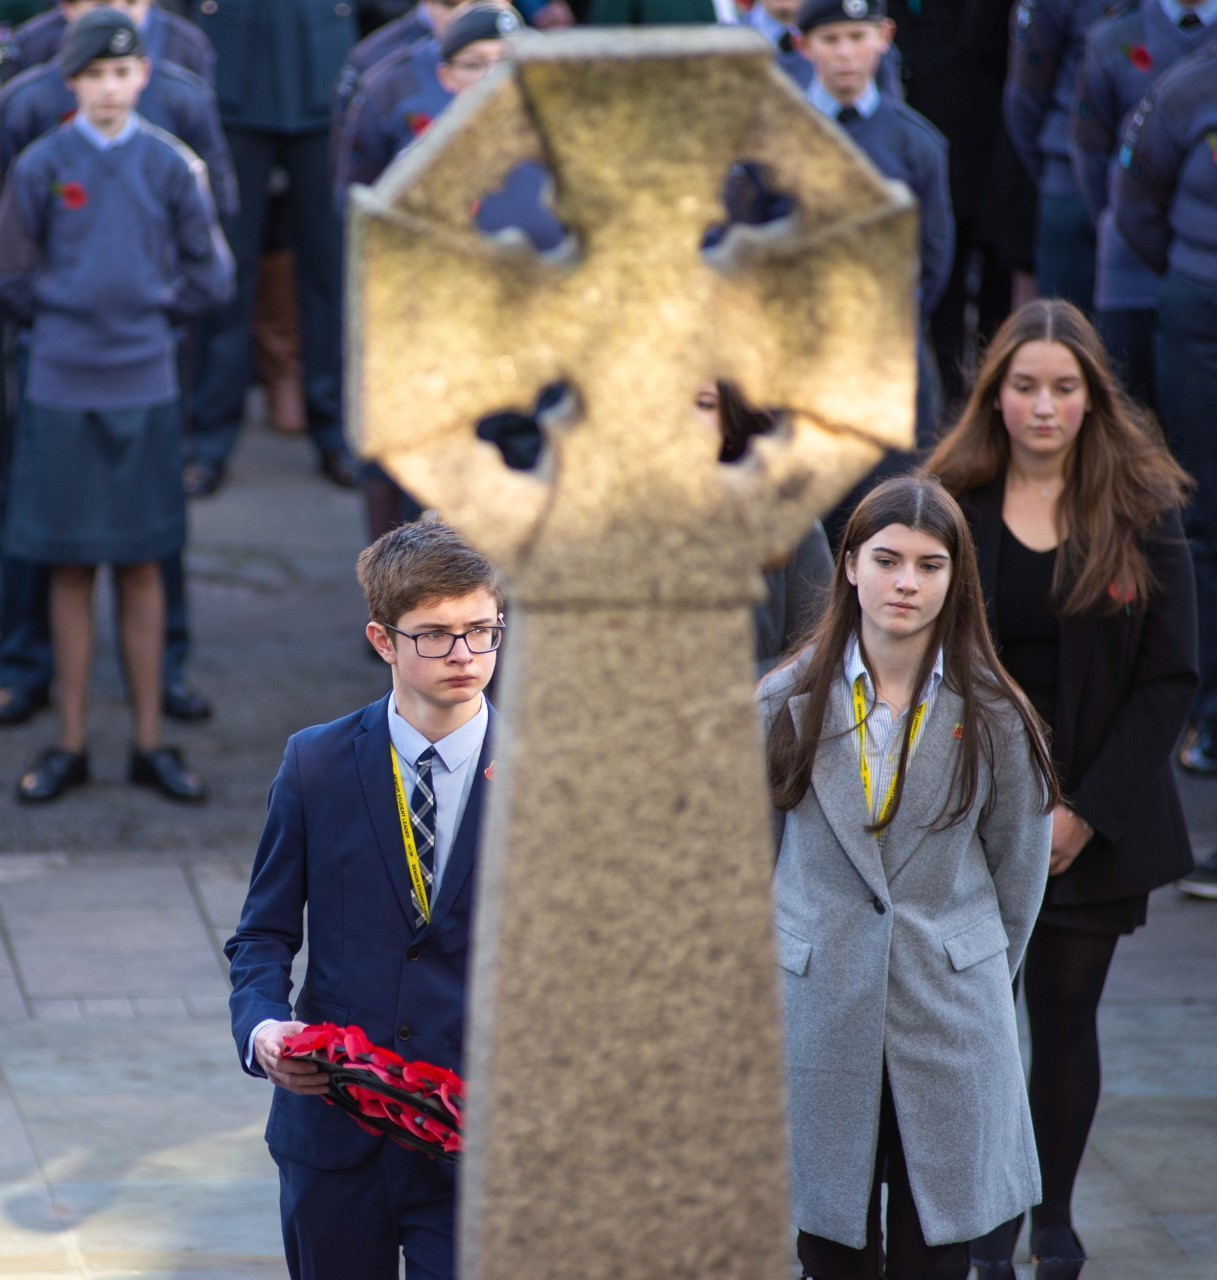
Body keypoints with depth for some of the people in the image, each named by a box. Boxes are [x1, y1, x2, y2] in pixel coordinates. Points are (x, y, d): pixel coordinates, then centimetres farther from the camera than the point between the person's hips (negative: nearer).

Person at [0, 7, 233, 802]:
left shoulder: (170, 166, 0)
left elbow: (211, 279, 6)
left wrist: (152, 310, 4)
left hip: (145, 387, 1)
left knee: (143, 567, 7)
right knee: (71, 570, 5)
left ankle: (150, 744, 14)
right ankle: (70, 746, 13)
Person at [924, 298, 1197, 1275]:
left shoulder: (1141, 514, -4)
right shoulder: (949, 507, -2)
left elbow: (1171, 679, -5)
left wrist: (1088, 812, -10)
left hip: (1090, 823, 0)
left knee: (1066, 1020, 9)